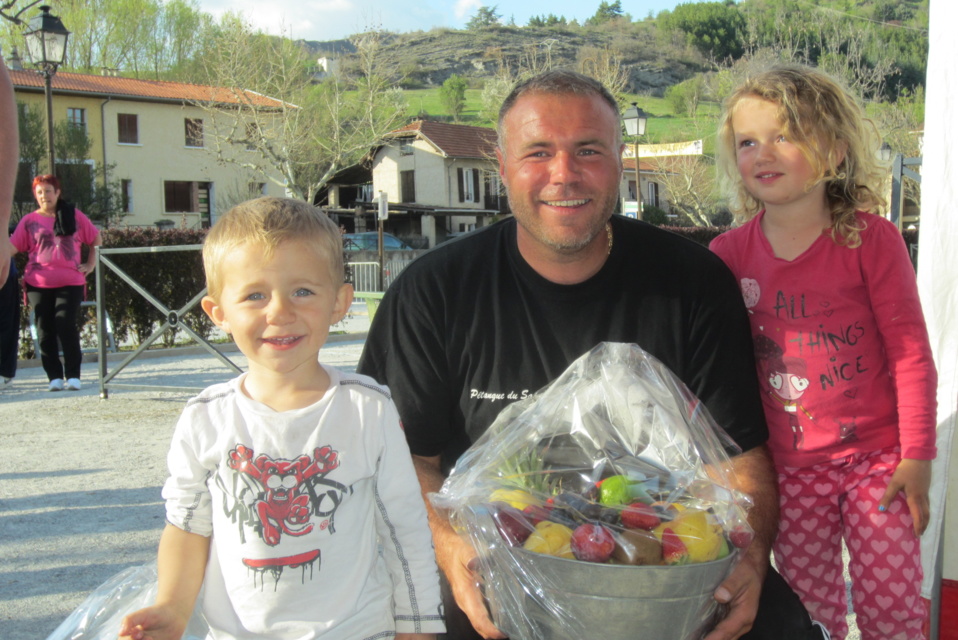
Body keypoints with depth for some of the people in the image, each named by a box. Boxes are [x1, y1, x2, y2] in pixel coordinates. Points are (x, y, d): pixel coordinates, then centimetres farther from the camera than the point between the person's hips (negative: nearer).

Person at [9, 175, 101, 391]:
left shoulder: (74, 216, 9)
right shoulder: (29, 221, 8)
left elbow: (95, 240, 18)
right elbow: (12, 247, 2)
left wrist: (91, 264, 11)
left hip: (70, 282, -1)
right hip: (39, 284, 1)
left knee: (66, 326, -10)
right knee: (45, 331, 2)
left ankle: (73, 375, -1)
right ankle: (54, 376, 10)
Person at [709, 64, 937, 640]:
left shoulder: (870, 238, -9)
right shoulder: (730, 254, -3)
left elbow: (911, 351, -6)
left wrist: (917, 457, -7)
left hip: (876, 457, -2)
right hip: (790, 468, 2)